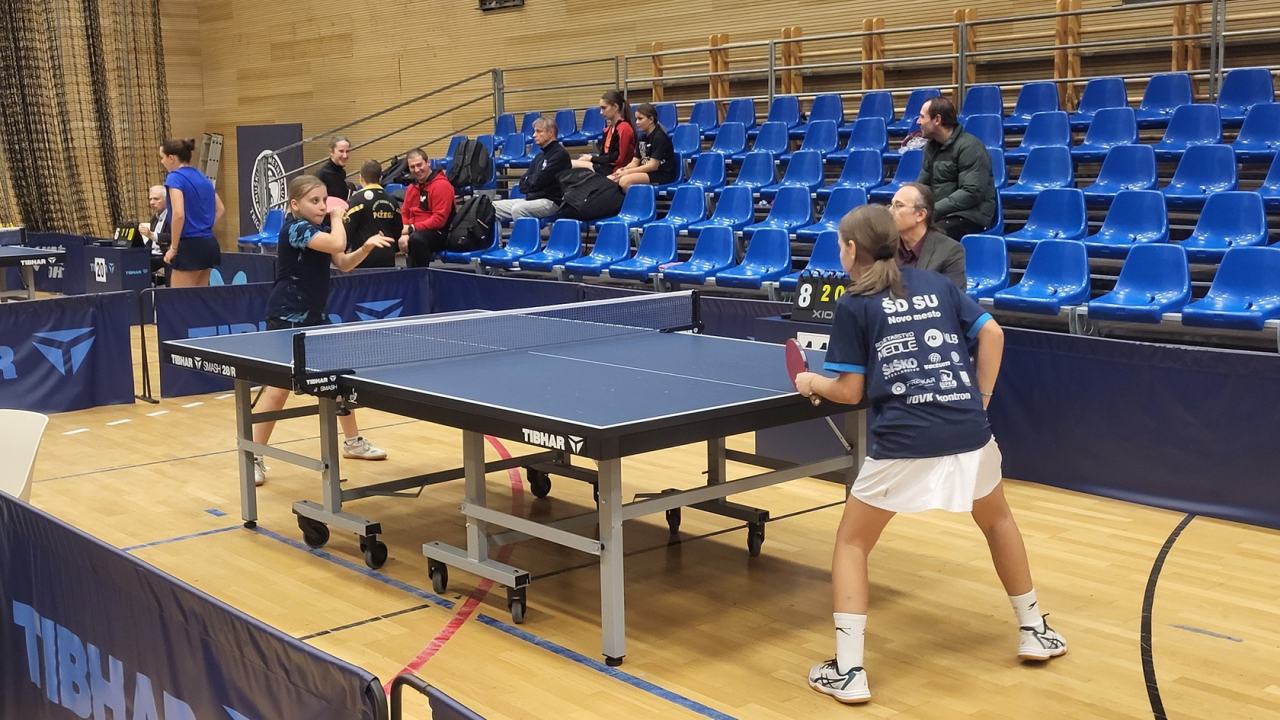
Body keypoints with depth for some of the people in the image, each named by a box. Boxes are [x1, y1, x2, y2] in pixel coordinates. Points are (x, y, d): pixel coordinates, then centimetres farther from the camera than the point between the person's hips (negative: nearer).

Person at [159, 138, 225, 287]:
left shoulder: (175, 177, -10)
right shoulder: (202, 177, 14)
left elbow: (179, 214, -21)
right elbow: (220, 209, 23)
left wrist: (173, 248, -14)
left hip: (189, 246, -8)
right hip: (208, 244, 8)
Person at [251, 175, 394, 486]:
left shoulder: (318, 230, 9)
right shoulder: (295, 228, -19)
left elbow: (343, 263, 11)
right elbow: (337, 243, -32)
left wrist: (367, 246, -7)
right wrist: (337, 216, -13)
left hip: (314, 317, 9)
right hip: (287, 319, -9)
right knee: (280, 387, -10)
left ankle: (353, 442, 31)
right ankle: (254, 457, 0)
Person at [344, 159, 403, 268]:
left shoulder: (359, 198, -8)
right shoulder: (391, 200, 9)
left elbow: (348, 229, -11)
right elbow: (397, 231, 13)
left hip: (365, 257, -5)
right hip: (388, 258, 5)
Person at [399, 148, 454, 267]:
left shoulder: (441, 185, -12)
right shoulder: (411, 187, 13)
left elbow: (439, 220, -19)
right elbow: (404, 214, 13)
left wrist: (412, 228, -18)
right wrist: (404, 233, -9)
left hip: (438, 235, -8)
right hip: (414, 232, 8)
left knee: (416, 238, -37)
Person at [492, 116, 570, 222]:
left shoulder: (560, 154, -7)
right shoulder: (539, 156, 19)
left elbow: (538, 181, -13)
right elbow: (523, 185, 15)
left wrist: (528, 179, 7)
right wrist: (532, 180, -5)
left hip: (551, 202, -9)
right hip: (531, 198, 9)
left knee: (518, 209, -34)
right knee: (493, 207, -3)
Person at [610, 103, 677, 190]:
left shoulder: (659, 137, -10)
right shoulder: (642, 138, 15)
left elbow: (653, 166, -16)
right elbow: (635, 162, 12)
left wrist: (628, 172, -18)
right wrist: (622, 170, -11)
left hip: (662, 176, -8)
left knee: (625, 181, -32)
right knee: (610, 180, -12)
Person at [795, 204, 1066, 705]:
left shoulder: (854, 306, 2)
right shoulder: (936, 284, 14)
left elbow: (851, 391, 1)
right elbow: (992, 333, 7)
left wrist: (811, 383, 20)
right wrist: (980, 400, 12)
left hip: (902, 442, -4)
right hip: (968, 433, 4)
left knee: (852, 543, 13)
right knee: (997, 519, 32)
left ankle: (848, 673, 5)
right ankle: (1034, 632, 39)